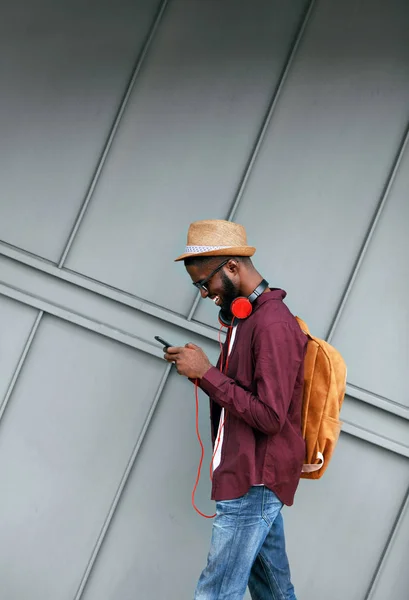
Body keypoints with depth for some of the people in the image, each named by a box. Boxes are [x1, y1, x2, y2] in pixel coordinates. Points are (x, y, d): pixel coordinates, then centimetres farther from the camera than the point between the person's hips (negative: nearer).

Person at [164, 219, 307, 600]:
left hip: (254, 483, -10)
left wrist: (207, 373, -18)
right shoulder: (246, 316, 15)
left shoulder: (273, 324, -17)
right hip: (252, 481, 10)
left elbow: (269, 416, -21)